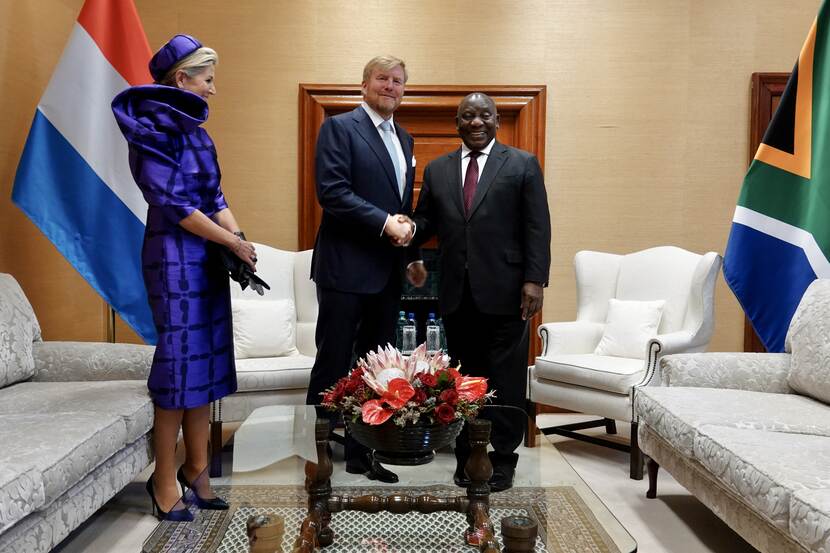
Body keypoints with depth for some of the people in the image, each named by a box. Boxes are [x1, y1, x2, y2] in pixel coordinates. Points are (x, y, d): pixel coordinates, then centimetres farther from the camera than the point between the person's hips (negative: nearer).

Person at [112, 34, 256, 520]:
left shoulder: (193, 129, 15)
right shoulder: (156, 128, -10)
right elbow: (173, 204, -16)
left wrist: (238, 237, -4)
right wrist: (234, 242, -12)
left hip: (206, 258, 8)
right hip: (175, 258, -8)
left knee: (205, 360, 9)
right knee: (181, 359, -3)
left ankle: (196, 468, 21)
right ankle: (166, 479, 11)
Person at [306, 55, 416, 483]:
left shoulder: (404, 139, 19)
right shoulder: (339, 127, -4)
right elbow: (331, 191, -15)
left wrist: (406, 224, 0)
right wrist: (386, 223, -17)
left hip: (388, 271, 7)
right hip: (346, 267, -7)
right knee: (333, 364, 1)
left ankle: (360, 453, 24)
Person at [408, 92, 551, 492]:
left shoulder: (522, 165, 4)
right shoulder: (437, 170, 14)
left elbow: (538, 228, -1)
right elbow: (424, 221, 13)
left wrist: (535, 280, -10)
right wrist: (405, 241, -10)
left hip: (504, 293, -3)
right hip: (456, 294, 3)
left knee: (504, 380, 4)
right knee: (463, 378, 10)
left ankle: (503, 460, 18)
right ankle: (467, 458, 23)